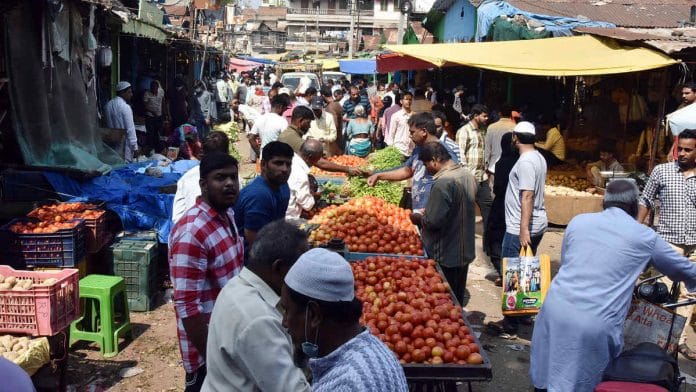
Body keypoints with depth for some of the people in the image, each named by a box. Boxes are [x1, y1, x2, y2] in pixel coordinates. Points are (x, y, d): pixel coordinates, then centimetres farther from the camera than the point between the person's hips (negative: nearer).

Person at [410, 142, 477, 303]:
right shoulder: (468, 175, 3)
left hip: (445, 256, -8)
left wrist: (418, 218, -6)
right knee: (457, 301, 20)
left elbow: (433, 222, -27)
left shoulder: (443, 183, -24)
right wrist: (429, 211, 15)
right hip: (465, 252, 8)